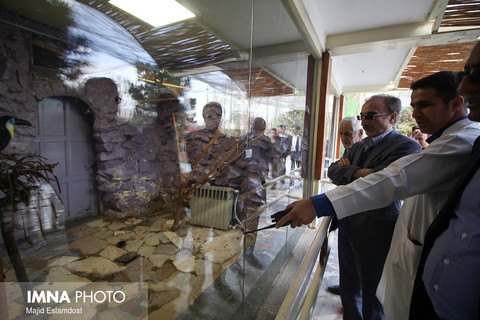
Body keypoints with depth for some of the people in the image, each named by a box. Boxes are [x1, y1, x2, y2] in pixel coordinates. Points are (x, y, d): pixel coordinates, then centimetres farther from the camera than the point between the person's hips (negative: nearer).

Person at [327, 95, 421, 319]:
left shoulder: (407, 146, -13)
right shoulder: (359, 146, 11)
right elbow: (333, 170, -1)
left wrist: (347, 171, -12)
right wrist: (357, 172, -17)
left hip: (375, 231, -7)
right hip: (348, 224, 7)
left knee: (372, 295, 13)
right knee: (349, 287, 24)